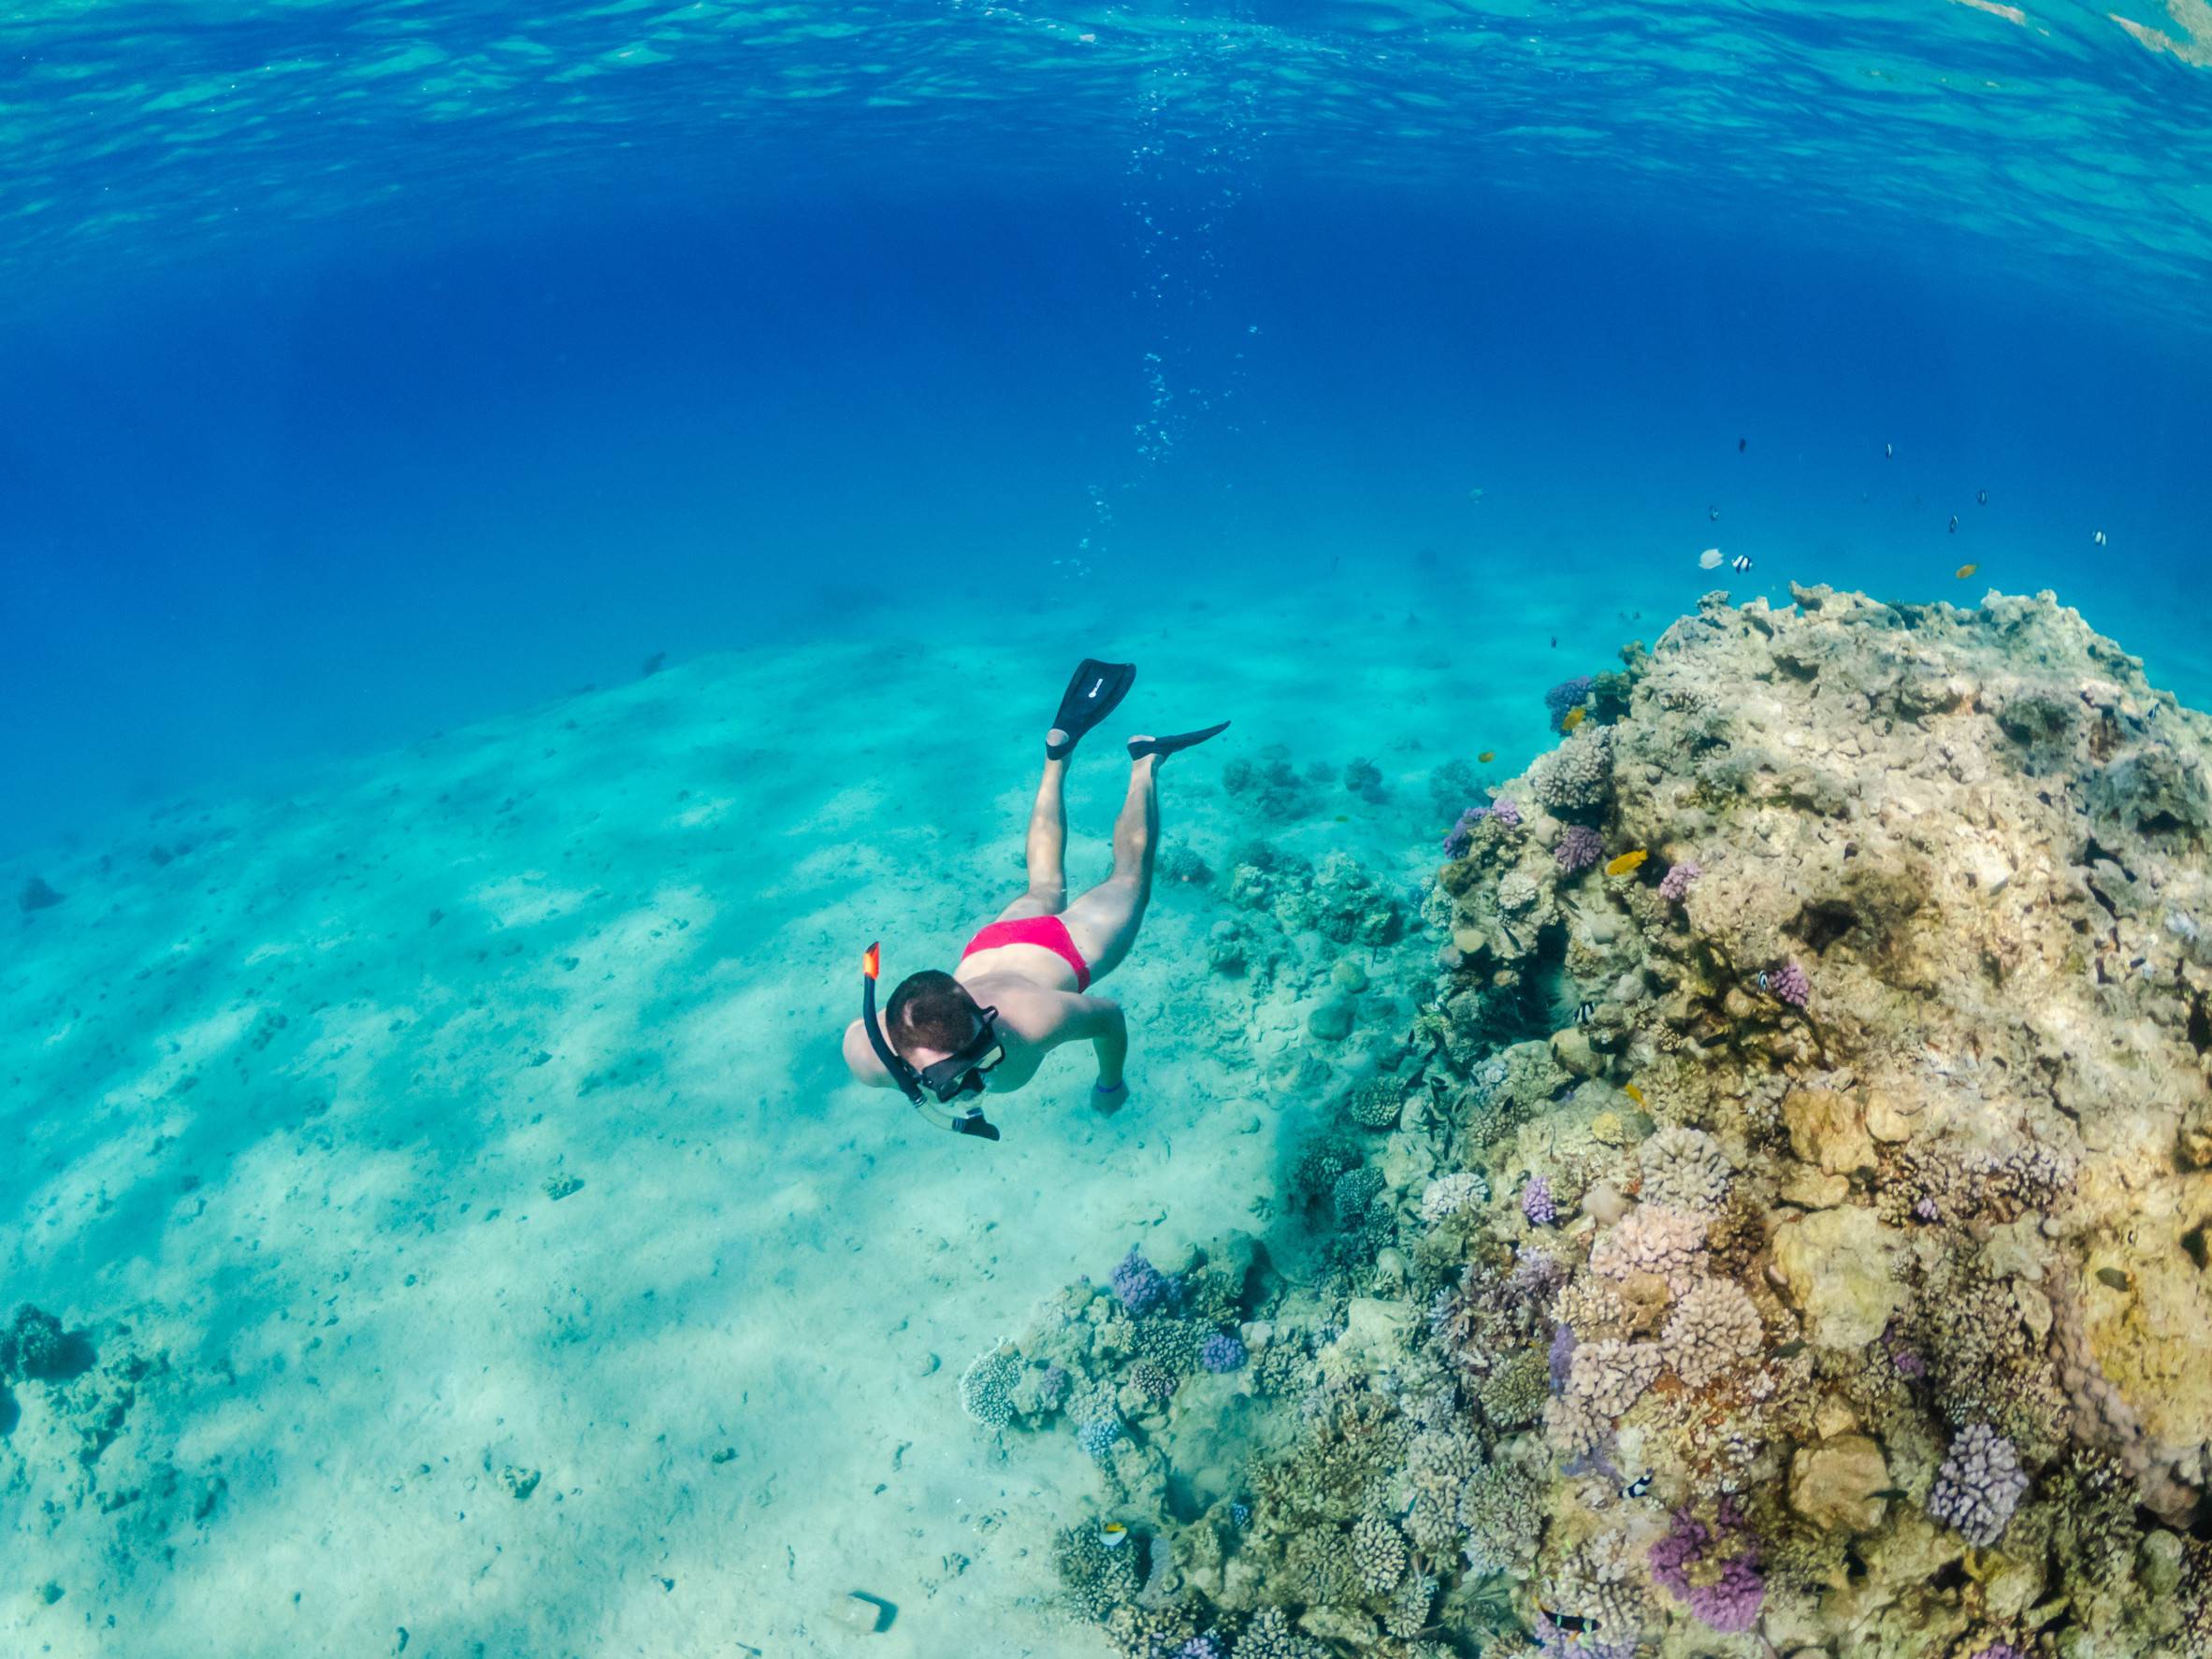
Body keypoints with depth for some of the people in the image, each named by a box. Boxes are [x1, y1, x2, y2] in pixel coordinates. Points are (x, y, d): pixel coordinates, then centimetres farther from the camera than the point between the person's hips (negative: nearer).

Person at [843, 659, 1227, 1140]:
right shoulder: (867, 1056, -40)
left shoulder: (1035, 1021, -49)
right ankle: (1057, 750, 50)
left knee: (1128, 880, 28)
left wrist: (1111, 1082, -6)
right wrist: (938, 1095, 0)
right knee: (1045, 890, 34)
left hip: (1064, 952, -3)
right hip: (989, 947, 3)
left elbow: (1110, 1015, -27)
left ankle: (1144, 764, 48)